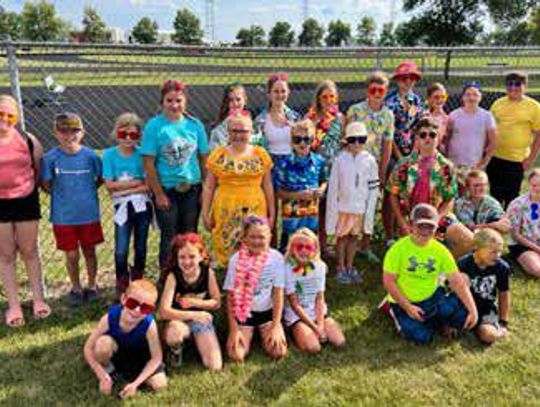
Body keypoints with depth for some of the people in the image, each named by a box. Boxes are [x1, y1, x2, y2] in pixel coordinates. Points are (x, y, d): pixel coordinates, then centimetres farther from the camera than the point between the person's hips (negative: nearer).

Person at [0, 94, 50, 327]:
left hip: (26, 201, 0)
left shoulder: (28, 140, -4)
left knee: (30, 251, 11)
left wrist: (32, 186, 4)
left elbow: (40, 168, 8)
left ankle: (38, 299, 24)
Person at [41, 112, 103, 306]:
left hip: (89, 213, 1)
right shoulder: (51, 158, -9)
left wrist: (85, 190, -4)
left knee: (89, 251, 15)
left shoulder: (91, 156, -7)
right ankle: (76, 288, 30)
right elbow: (46, 184, -1)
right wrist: (62, 194, -5)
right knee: (71, 254, 9)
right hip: (63, 216, 0)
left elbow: (101, 179, 4)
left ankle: (91, 286, 33)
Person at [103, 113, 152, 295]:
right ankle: (122, 284, 13)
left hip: (142, 205, 1)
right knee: (121, 250, -8)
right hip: (123, 207, -1)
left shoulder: (142, 155, -1)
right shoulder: (110, 154, -1)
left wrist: (124, 187, -13)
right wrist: (137, 182, -8)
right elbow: (109, 185, -6)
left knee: (141, 247, 10)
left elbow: (148, 185, -7)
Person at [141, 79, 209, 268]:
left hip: (192, 189, 3)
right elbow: (149, 164, -9)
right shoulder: (154, 125, -8)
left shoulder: (195, 124, 0)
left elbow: (204, 160, 4)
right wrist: (159, 194, -10)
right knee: (169, 238, 8)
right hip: (166, 191, -2)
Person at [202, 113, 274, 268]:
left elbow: (267, 186, 9)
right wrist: (206, 214, 3)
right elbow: (209, 187, 6)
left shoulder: (261, 154, 5)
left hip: (254, 211, 0)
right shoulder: (219, 155, 3)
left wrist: (272, 213, 9)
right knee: (226, 250, 2)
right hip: (226, 213, 0)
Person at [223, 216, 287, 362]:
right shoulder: (237, 259, -12)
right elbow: (231, 296, -8)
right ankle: (249, 335, 19)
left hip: (267, 312, 1)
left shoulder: (276, 257, -11)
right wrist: (233, 329, -10)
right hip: (244, 313, 0)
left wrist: (276, 326, -9)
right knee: (236, 354, -15)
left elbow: (278, 293, -6)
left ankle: (263, 335, 19)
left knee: (279, 351, -14)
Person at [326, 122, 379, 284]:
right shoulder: (340, 160, -10)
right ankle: (341, 268, 25)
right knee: (342, 237, 10)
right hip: (343, 206, -2)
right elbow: (333, 187, -7)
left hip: (360, 207, 2)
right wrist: (333, 210, -7)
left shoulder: (370, 161, -5)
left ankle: (349, 267, 31)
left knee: (354, 237, 14)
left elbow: (373, 188, -1)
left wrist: (369, 210, -2)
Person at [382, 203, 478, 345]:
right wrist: (408, 307, -20)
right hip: (404, 302, -3)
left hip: (432, 297, 3)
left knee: (463, 316, -17)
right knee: (422, 337, -20)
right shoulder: (399, 248, -16)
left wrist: (473, 310, -17)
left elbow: (457, 282, -9)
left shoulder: (441, 251, -6)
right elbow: (388, 281, -15)